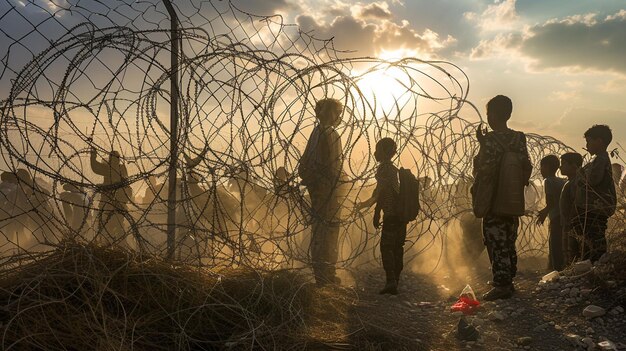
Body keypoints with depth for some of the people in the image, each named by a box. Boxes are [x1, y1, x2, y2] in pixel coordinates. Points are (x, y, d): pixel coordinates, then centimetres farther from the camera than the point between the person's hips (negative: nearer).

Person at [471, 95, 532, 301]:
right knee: (509, 243, 16)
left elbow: (484, 170, -19)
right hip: (513, 202, 7)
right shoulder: (518, 139, 4)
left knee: (497, 245, -1)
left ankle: (501, 286, 3)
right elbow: (527, 168, 5)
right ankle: (507, 281, 25)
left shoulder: (490, 140, -17)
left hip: (494, 203, -7)